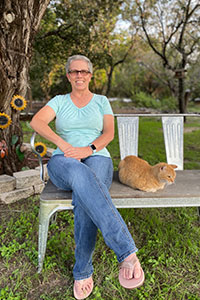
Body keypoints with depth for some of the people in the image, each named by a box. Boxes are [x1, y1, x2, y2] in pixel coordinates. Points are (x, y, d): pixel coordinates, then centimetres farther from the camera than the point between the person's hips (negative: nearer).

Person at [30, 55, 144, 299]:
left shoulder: (101, 101, 18)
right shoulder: (59, 101, 17)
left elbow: (109, 133, 5)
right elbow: (36, 122, -3)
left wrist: (89, 149, -16)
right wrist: (64, 145, -19)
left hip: (97, 159, 1)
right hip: (62, 163, 0)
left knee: (84, 199, -37)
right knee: (81, 175, -40)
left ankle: (82, 272, -23)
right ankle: (127, 251, -44)